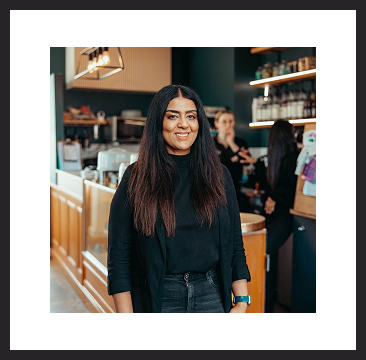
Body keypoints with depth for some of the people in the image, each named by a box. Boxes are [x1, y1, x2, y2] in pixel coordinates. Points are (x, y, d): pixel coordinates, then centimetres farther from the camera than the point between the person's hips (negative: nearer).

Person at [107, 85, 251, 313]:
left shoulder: (219, 175, 3)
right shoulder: (136, 178, -4)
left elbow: (235, 246, 5)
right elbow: (119, 256, -5)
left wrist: (241, 302, -1)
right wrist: (125, 313, -9)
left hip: (212, 294, 2)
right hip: (157, 299, -2)